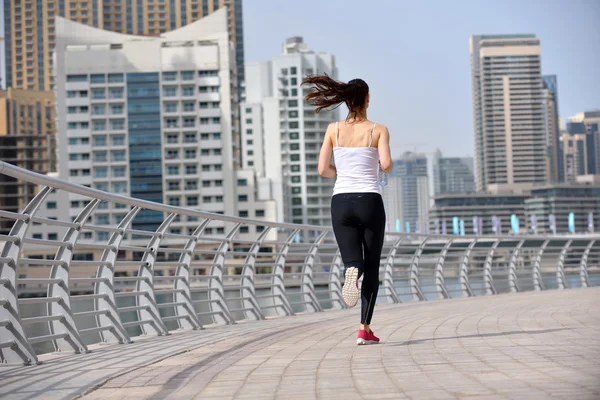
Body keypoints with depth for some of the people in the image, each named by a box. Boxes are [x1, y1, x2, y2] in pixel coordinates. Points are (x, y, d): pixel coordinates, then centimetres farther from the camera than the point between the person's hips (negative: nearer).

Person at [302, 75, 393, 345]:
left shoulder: (334, 129, 6)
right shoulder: (378, 130, 0)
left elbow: (323, 170, 2)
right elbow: (386, 165, -14)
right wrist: (388, 164, 10)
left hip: (341, 201, 2)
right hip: (370, 201, -1)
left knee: (353, 260, 3)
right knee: (372, 267, 10)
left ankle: (351, 272, -38)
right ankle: (364, 329, 5)